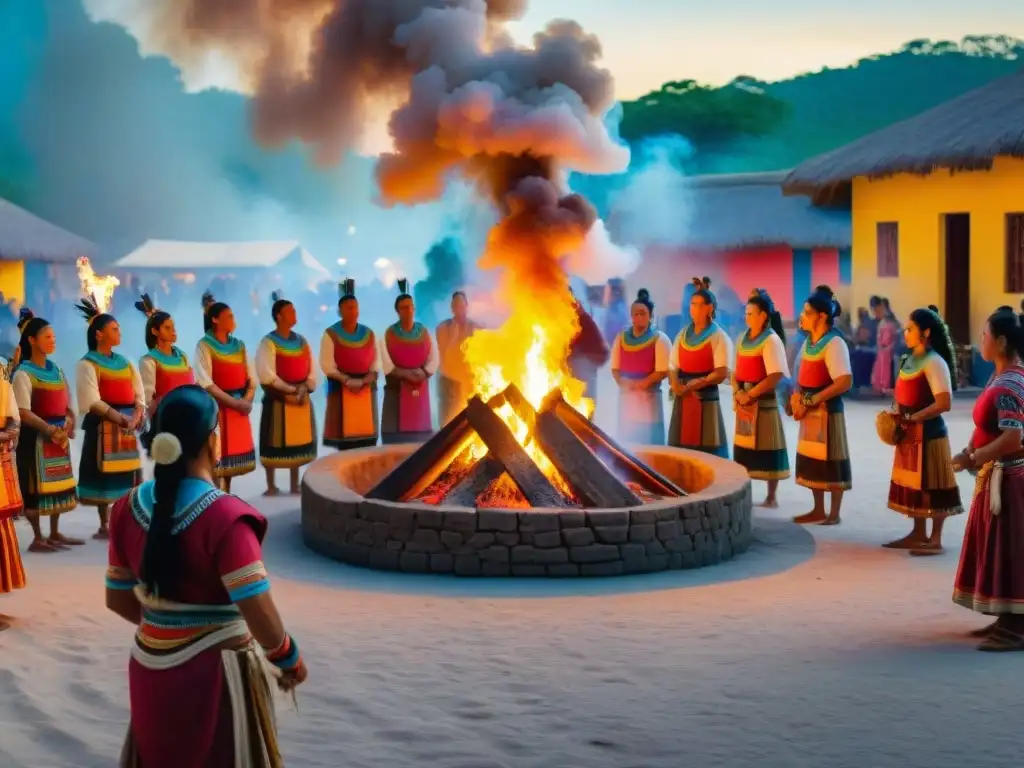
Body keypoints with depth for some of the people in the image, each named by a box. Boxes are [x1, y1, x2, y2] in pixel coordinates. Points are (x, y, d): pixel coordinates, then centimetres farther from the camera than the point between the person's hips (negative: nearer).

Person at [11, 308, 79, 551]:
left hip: (59, 436, 8)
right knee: (35, 485, -4)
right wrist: (49, 429, -24)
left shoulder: (57, 371, 13)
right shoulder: (23, 374, -10)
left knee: (58, 482, 13)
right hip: (35, 437, -8)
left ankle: (55, 533, 23)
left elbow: (67, 404, 16)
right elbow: (23, 412, -17)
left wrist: (69, 422, -4)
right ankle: (38, 538, 2)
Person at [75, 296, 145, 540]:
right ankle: (104, 525, 3)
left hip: (128, 424, 6)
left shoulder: (125, 362, 15)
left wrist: (136, 416, -9)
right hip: (103, 425, -6)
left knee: (128, 473, 5)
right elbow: (93, 402, -14)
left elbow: (139, 393, 10)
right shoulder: (87, 364, -5)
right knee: (104, 473, -3)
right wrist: (120, 418, -19)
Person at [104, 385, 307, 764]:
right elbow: (260, 616, -22)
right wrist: (289, 660, -4)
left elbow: (117, 599, 7)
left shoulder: (129, 508, -3)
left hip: (151, 672, 6)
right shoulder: (224, 516, -21)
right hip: (212, 674, -6)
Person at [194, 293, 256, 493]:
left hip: (240, 406, 6)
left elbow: (251, 377, 9)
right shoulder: (204, 346, -6)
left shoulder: (239, 345, 12)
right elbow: (205, 383, -14)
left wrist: (247, 400, -10)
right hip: (216, 407, -6)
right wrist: (234, 402, -18)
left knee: (234, 454, 9)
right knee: (216, 456, -7)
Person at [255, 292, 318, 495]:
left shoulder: (302, 341, 10)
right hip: (277, 400, -6)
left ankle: (295, 485, 18)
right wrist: (290, 390, -14)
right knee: (275, 444, -1)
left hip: (302, 399, 6)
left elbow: (312, 370, 9)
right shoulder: (268, 343, -8)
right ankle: (271, 486, 7)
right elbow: (267, 375, -16)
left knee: (298, 442, 9)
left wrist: (304, 389, -8)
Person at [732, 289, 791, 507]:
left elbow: (776, 376, -18)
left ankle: (771, 497, 6)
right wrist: (737, 393, -6)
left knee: (766, 449, -2)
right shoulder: (743, 339, 11)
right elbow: (737, 370, 12)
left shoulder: (771, 340, -11)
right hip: (744, 401, 7)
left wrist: (750, 394, -16)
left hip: (764, 401, -7)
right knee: (743, 447, 9)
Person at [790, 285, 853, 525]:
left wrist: (812, 400, -22)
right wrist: (797, 398, 0)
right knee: (812, 460, 12)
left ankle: (834, 514, 7)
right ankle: (818, 510, 22)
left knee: (830, 462, -1)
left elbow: (845, 382, -24)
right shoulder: (809, 341, 10)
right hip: (810, 410, 8)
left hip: (827, 410, -8)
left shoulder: (834, 343, -16)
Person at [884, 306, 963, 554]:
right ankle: (919, 533, 25)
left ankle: (935, 539, 7)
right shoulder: (909, 359, 11)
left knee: (931, 487, -1)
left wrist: (912, 418, -20)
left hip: (928, 432, -9)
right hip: (910, 433, 9)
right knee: (913, 484, 15)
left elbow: (944, 403, -23)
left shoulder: (934, 362, -16)